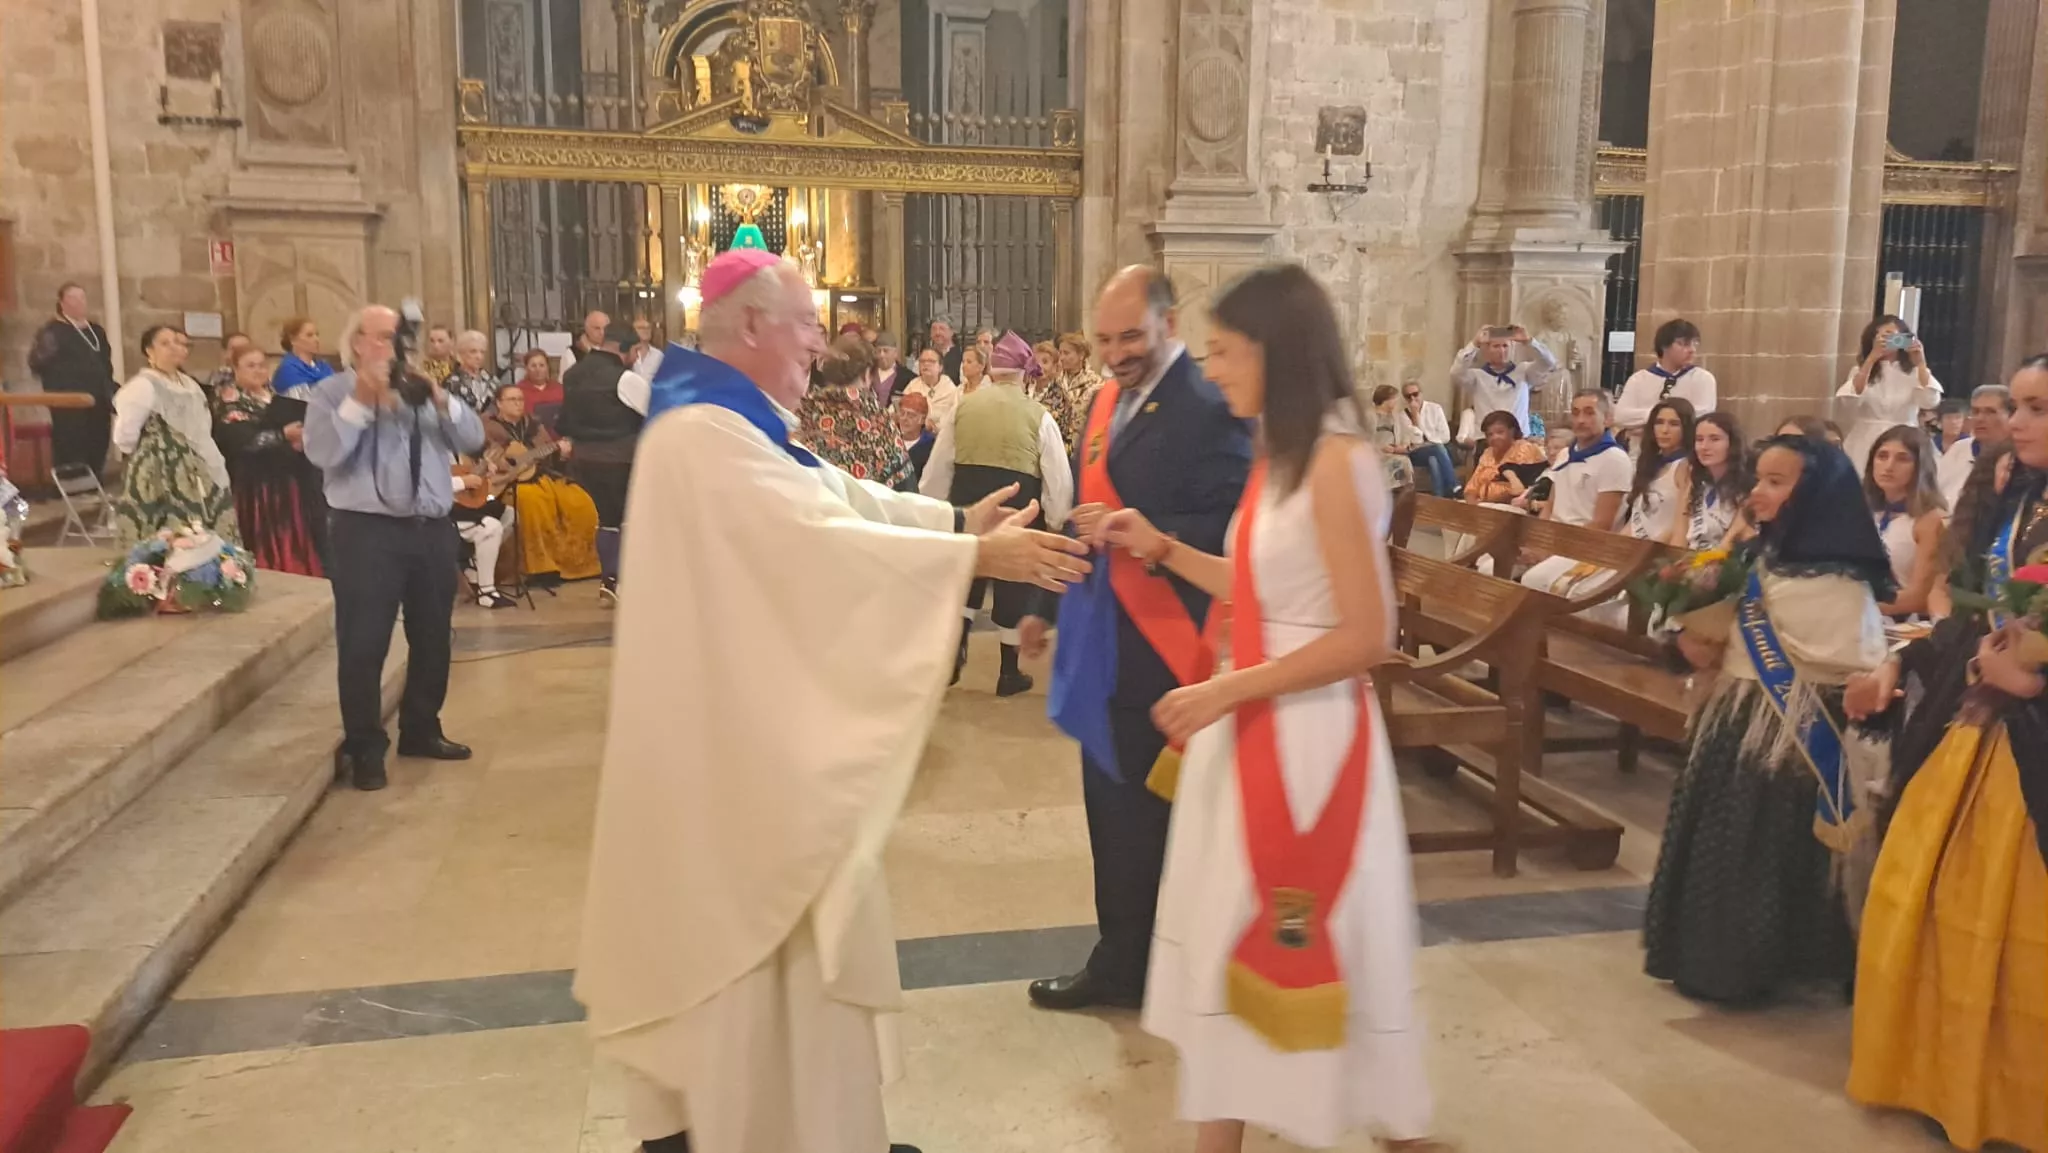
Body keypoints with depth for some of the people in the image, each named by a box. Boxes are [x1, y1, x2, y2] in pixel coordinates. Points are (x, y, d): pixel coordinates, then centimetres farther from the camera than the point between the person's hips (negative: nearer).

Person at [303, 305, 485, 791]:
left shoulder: (424, 388, 15)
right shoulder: (332, 392, 0)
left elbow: (473, 438, 5)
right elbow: (321, 452, -16)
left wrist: (439, 400, -10)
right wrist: (362, 399, -19)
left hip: (433, 528, 6)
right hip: (367, 531, -5)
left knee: (432, 638, 14)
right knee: (363, 645, -3)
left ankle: (421, 730, 30)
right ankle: (363, 747, 8)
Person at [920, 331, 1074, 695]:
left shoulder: (965, 404, 6)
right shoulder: (1038, 415, -1)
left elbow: (939, 464, 9)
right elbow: (1058, 476, -3)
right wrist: (1055, 520, 7)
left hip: (967, 495, 2)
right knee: (1013, 581, 11)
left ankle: (956, 647, 6)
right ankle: (1009, 671, 20)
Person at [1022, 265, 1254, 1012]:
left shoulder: (1209, 410, -15)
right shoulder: (1107, 401, 11)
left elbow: (1225, 531, -21)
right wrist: (1050, 606, 20)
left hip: (1164, 648, -8)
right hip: (1103, 637, 9)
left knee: (1150, 809, 4)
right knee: (1111, 802, 16)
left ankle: (1130, 967, 20)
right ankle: (1121, 959, 30)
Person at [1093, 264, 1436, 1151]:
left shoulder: (1336, 461, -18)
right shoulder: (1280, 454, 9)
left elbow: (1367, 637, -21)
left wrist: (1226, 691, -20)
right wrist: (1164, 550, 7)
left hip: (1308, 736, -8)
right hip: (1255, 725, 9)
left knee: (1310, 942, 6)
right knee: (1240, 934, 15)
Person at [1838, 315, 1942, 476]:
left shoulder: (1915, 372, 6)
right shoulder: (1862, 369, 6)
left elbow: (1931, 401, -12)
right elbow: (1846, 403, -15)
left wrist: (1921, 363, -16)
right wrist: (1872, 358, -18)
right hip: (1865, 447, 0)